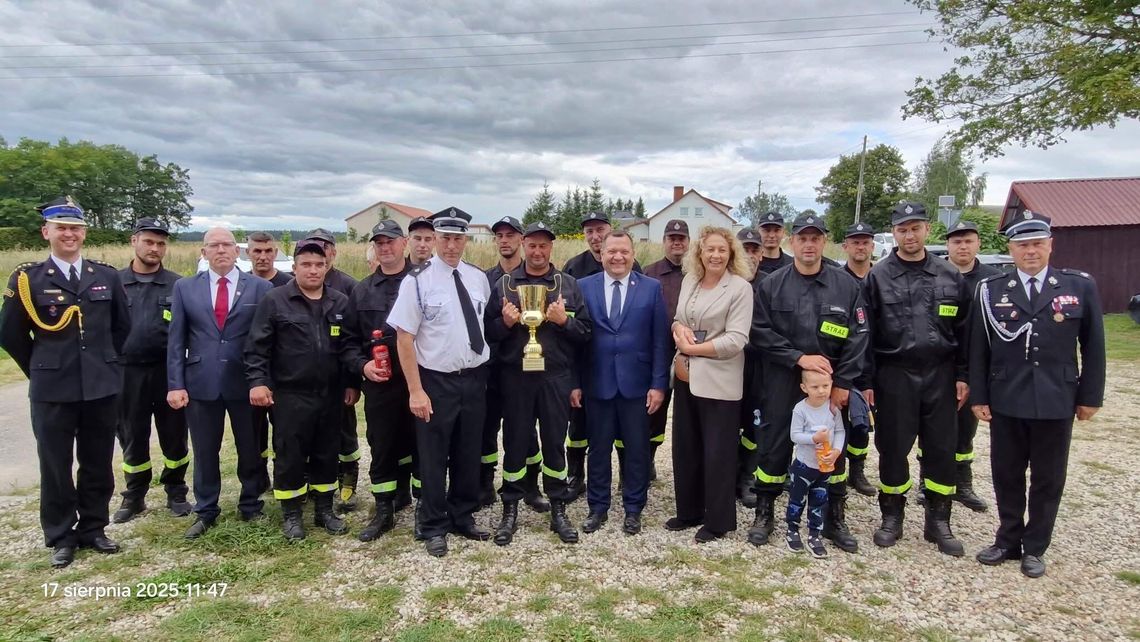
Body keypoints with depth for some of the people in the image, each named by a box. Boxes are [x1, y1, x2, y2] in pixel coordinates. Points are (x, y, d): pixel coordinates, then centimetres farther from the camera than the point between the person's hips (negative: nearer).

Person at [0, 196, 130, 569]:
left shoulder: (106, 276, 4)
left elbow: (123, 326, 14)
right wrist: (41, 370, 6)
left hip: (101, 387, 2)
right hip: (52, 390, -2)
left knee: (98, 464, 11)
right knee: (55, 467, 8)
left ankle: (93, 529, 26)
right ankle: (61, 538, 22)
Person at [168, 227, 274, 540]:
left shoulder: (260, 287, 0)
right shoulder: (185, 287, 6)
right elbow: (176, 340, 4)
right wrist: (175, 384, -3)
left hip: (245, 382, -1)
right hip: (201, 382, 1)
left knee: (251, 450, 10)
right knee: (205, 452, 12)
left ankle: (251, 507, 28)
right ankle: (205, 512, 28)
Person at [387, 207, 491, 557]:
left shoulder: (479, 278, 3)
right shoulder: (418, 280, -11)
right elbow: (404, 337, -12)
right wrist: (415, 390, -14)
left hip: (475, 379, 5)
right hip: (436, 381, -4)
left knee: (469, 454, 16)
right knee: (434, 458, 8)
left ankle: (463, 518, 35)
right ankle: (434, 528, 26)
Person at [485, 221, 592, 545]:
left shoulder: (568, 284, 5)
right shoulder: (504, 284, 5)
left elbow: (585, 332, 3)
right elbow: (489, 332, 6)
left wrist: (563, 321, -15)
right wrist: (505, 322, -14)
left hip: (556, 378, 0)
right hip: (515, 378, 0)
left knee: (554, 443, 9)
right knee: (515, 443, 8)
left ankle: (558, 511, 22)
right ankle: (510, 511, 21)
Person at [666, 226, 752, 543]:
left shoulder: (740, 287, -9)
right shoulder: (689, 281, 10)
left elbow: (735, 340, -16)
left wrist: (691, 348, -12)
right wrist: (679, 329, -7)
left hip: (718, 381, -6)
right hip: (686, 376, 6)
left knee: (717, 452, 5)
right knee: (685, 447, 14)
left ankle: (718, 520, 20)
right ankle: (689, 511, 31)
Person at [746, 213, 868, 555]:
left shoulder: (846, 286, 1)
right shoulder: (772, 285, -2)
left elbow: (858, 337, -1)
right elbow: (760, 333, -6)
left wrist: (843, 382, -7)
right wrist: (799, 357, -15)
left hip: (831, 384, 1)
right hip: (782, 382, -1)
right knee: (774, 447, 6)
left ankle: (835, 519, 27)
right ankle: (764, 514, 23)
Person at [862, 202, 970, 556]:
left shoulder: (950, 276, 5)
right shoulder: (878, 277, -2)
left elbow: (963, 331, 8)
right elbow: (866, 332, -3)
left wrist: (962, 376, 3)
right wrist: (866, 380, -6)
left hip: (939, 374, 2)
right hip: (894, 374, -2)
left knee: (941, 449, 7)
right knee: (893, 448, 6)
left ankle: (938, 521, 21)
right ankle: (892, 516, 22)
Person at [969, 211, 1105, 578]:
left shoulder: (1081, 286, 1)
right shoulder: (990, 290, 0)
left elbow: (1093, 346, 4)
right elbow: (978, 349, 2)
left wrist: (1090, 396, 2)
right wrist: (978, 396, -1)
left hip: (1056, 403, 0)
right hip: (1005, 402, 0)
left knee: (1048, 480, 11)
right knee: (1007, 476, 11)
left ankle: (1035, 548, 26)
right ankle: (1008, 542, 27)